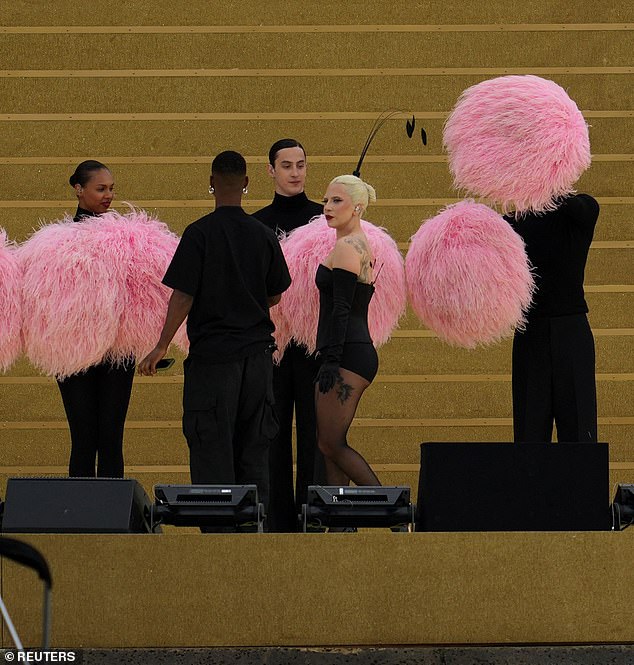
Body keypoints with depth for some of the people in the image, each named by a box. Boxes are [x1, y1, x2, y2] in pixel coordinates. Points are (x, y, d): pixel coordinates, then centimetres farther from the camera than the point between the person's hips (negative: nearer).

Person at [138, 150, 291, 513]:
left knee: (212, 446, -2)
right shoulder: (264, 235, 3)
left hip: (213, 353, -4)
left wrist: (162, 347, -8)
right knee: (254, 448, 10)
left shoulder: (200, 233, -10)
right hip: (257, 353, 4)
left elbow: (183, 296, -14)